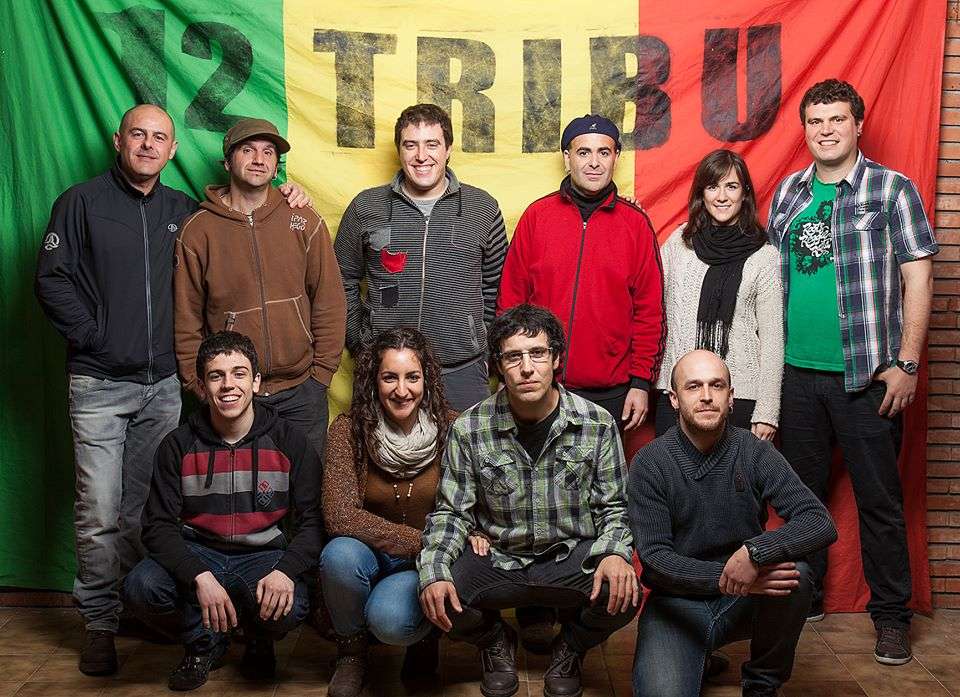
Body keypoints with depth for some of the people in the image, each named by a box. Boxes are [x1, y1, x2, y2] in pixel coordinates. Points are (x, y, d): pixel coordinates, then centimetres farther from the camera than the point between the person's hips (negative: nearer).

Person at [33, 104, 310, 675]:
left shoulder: (182, 210, 12)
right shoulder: (83, 202, 2)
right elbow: (52, 280, -1)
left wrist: (282, 203, 5)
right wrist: (94, 336, -9)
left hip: (164, 383, 3)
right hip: (100, 384, -3)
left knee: (146, 508, 10)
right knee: (100, 512, -3)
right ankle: (99, 622, 11)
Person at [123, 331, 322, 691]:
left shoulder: (291, 443, -5)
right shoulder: (178, 445, -3)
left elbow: (312, 520, -6)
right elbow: (158, 525, -7)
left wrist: (286, 570, -27)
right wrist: (200, 576, -26)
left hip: (262, 556, -1)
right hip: (197, 555, 1)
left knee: (289, 608, -33)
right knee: (141, 587, -29)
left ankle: (259, 640, 9)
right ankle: (204, 643, 5)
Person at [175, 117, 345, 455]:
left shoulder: (303, 221, 1)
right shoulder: (197, 230, -1)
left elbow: (329, 302, 4)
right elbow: (187, 319, 3)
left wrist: (322, 370, 0)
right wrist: (200, 384, -1)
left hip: (301, 392, 1)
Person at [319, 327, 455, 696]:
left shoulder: (451, 429, -10)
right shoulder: (348, 430, -11)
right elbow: (339, 516, -20)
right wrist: (422, 541, -25)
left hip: (427, 566, -1)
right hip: (371, 556, 2)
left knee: (389, 618, -32)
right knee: (339, 554, -32)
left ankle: (424, 634, 8)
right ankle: (351, 650, -2)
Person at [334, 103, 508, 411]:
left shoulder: (483, 208, 5)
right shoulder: (365, 207, 5)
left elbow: (495, 287, 11)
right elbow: (345, 281, 12)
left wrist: (482, 345, 7)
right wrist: (359, 343, 7)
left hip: (462, 372, 0)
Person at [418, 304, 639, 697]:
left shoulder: (597, 425, -6)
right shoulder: (469, 430, -7)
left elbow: (613, 507, 0)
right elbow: (450, 513, -2)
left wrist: (615, 553, -22)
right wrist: (433, 572, -21)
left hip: (572, 558, 0)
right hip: (497, 560, 0)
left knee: (623, 594, -30)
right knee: (439, 599, -27)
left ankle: (570, 647, 10)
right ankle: (495, 642, 13)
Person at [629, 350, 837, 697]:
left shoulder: (755, 453, -7)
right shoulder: (649, 463, -10)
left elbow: (821, 523, -17)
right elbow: (653, 557, -16)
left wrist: (755, 551, -34)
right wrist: (724, 578, -30)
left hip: (743, 602, 2)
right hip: (676, 603, -2)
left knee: (795, 573, -28)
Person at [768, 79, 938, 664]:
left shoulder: (892, 190, -3)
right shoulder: (787, 193, 10)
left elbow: (917, 279, -6)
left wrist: (906, 363, -11)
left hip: (865, 374, -4)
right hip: (796, 373, 4)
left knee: (879, 499, 3)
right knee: (803, 490, 14)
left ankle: (892, 615, 17)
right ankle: (805, 596, 29)